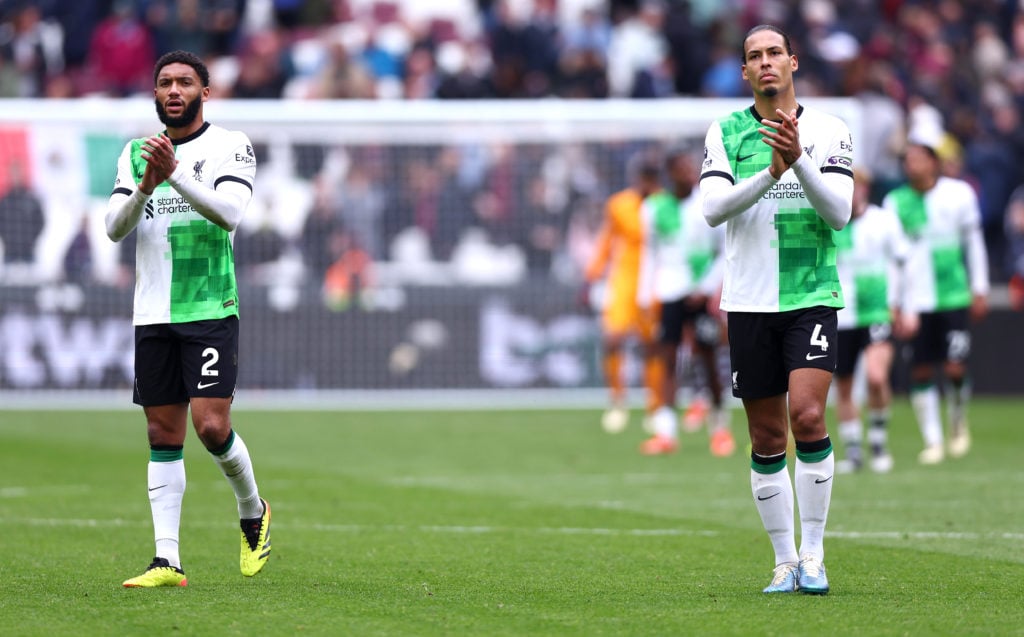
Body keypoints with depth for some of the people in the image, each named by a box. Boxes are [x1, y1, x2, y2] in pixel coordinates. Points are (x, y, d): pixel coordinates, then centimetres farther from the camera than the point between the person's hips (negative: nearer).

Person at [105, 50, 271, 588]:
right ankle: (167, 560, 3)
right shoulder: (137, 151, 12)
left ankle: (253, 512, 15)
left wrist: (175, 174, -26)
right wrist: (144, 187, -14)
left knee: (211, 424, -14)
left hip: (211, 310, -4)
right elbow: (115, 227, 4)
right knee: (163, 436, 3)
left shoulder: (230, 146, -1)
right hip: (153, 315, 4)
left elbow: (230, 212, -16)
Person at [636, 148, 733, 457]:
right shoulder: (654, 208, 5)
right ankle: (665, 431, -8)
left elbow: (728, 251, 1)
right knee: (667, 358, -6)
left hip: (701, 292, -2)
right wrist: (646, 296, 9)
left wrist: (707, 287, -8)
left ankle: (720, 425, 14)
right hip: (669, 292, 2)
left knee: (708, 358, 1)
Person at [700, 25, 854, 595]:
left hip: (812, 297, -2)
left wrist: (798, 159, -22)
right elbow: (713, 208, -7)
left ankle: (813, 554, -8)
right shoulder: (724, 133, 6)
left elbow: (839, 212, -7)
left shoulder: (830, 131, 3)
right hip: (749, 302, 2)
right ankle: (786, 563, 13)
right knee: (767, 439, 4)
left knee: (807, 415, -18)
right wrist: (770, 172, -21)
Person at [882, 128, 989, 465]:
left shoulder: (959, 194, -1)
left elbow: (973, 241, 10)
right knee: (920, 371, -1)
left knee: (955, 368, -7)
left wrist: (979, 288, 11)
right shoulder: (896, 202, -1)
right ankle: (932, 440, 11)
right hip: (917, 302, 1)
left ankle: (959, 425, 20)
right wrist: (902, 307, -4)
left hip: (954, 297, -1)